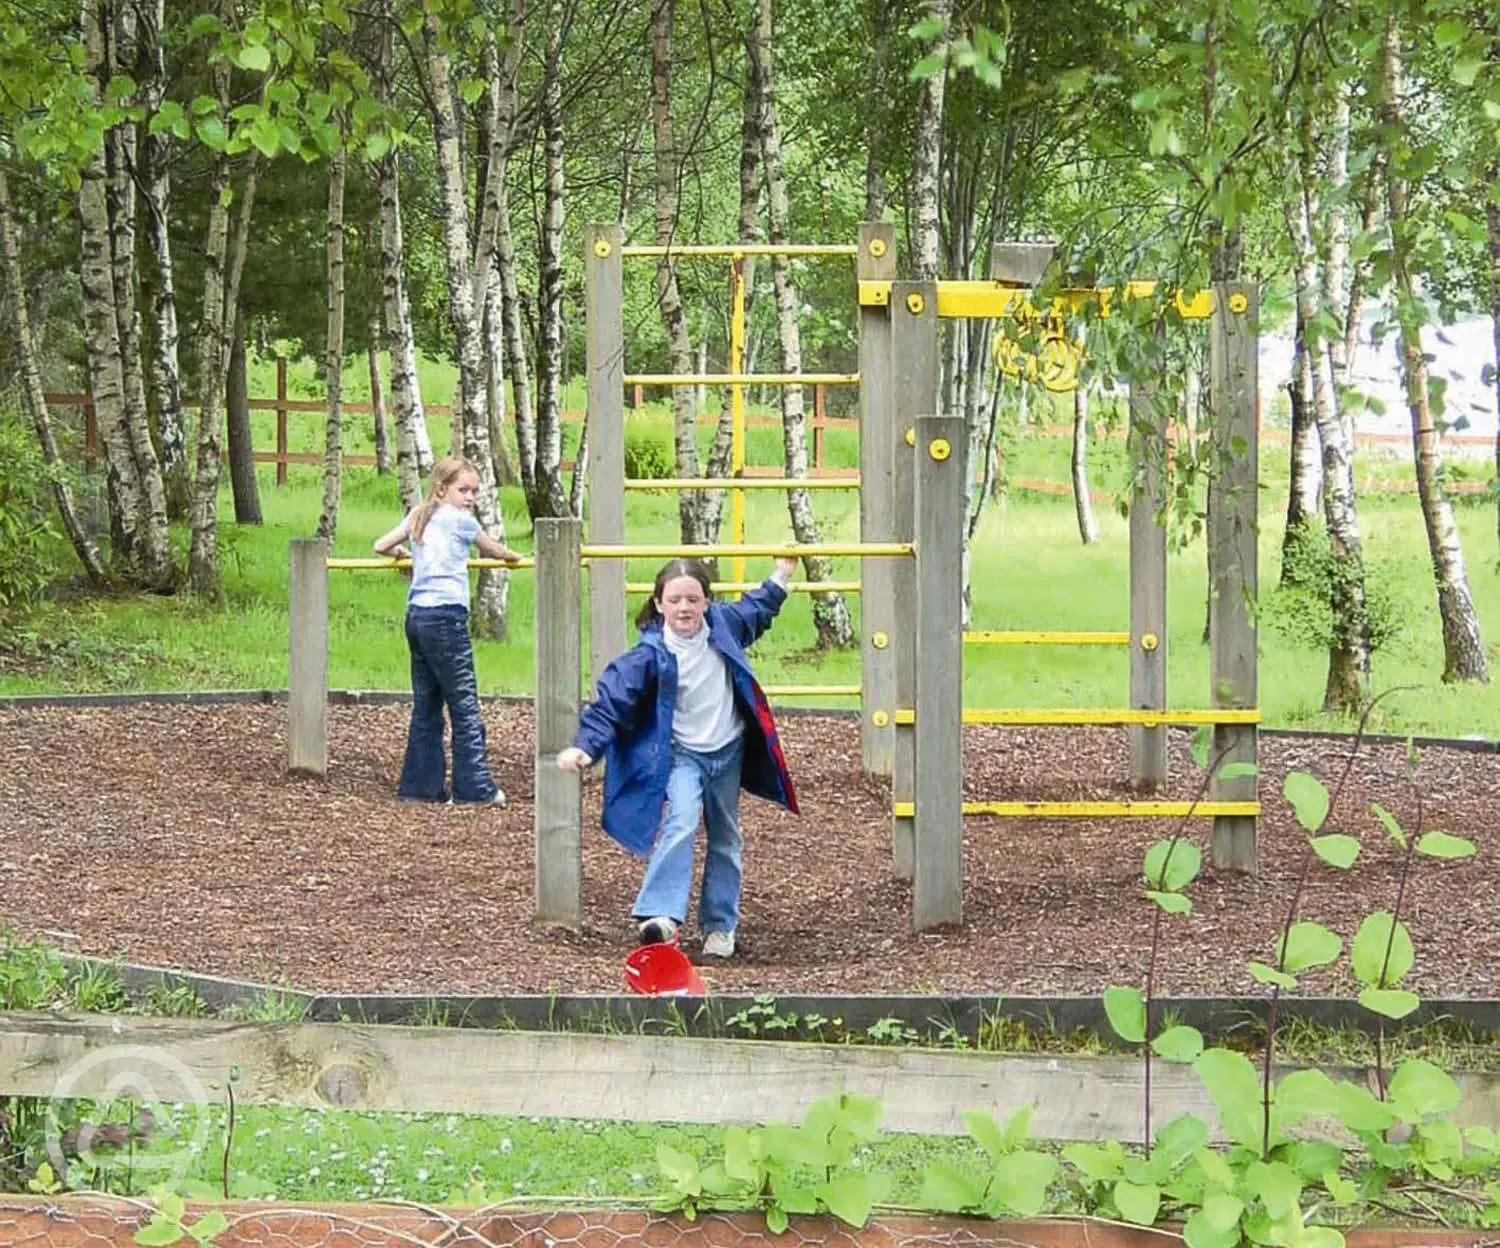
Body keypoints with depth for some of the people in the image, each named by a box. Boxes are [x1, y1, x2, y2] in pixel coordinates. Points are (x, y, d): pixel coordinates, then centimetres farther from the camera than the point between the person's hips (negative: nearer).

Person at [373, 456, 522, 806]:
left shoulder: (417, 517, 15)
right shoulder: (459, 519, -2)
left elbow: (381, 546, 17)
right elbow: (494, 550, 12)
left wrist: (406, 553, 36)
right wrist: (512, 556, 34)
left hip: (416, 616, 7)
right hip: (446, 615, -7)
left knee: (426, 706, 11)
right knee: (465, 707, -4)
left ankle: (419, 785, 12)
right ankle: (475, 788, -4)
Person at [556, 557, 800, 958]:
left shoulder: (724, 625, -7)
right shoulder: (650, 654, -20)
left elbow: (757, 609, 17)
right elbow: (612, 700, -21)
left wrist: (782, 573, 26)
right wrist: (585, 745, -31)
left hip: (728, 751, 5)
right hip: (681, 755, -5)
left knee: (725, 841, 13)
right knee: (681, 823, -28)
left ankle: (720, 925, 25)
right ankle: (661, 914, -37)